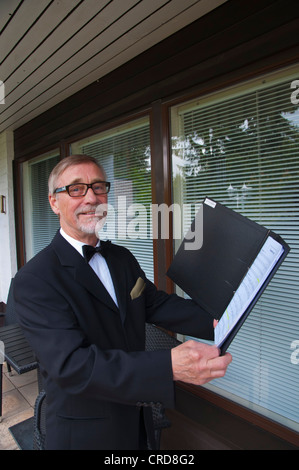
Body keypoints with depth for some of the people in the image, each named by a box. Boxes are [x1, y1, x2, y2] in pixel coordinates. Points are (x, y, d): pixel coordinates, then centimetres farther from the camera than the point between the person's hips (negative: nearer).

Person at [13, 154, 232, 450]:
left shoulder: (123, 258, -1)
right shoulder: (34, 279, -25)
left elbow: (156, 303, -3)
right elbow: (71, 365, -32)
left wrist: (214, 322, -19)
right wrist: (169, 366, -42)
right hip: (86, 433, -5)